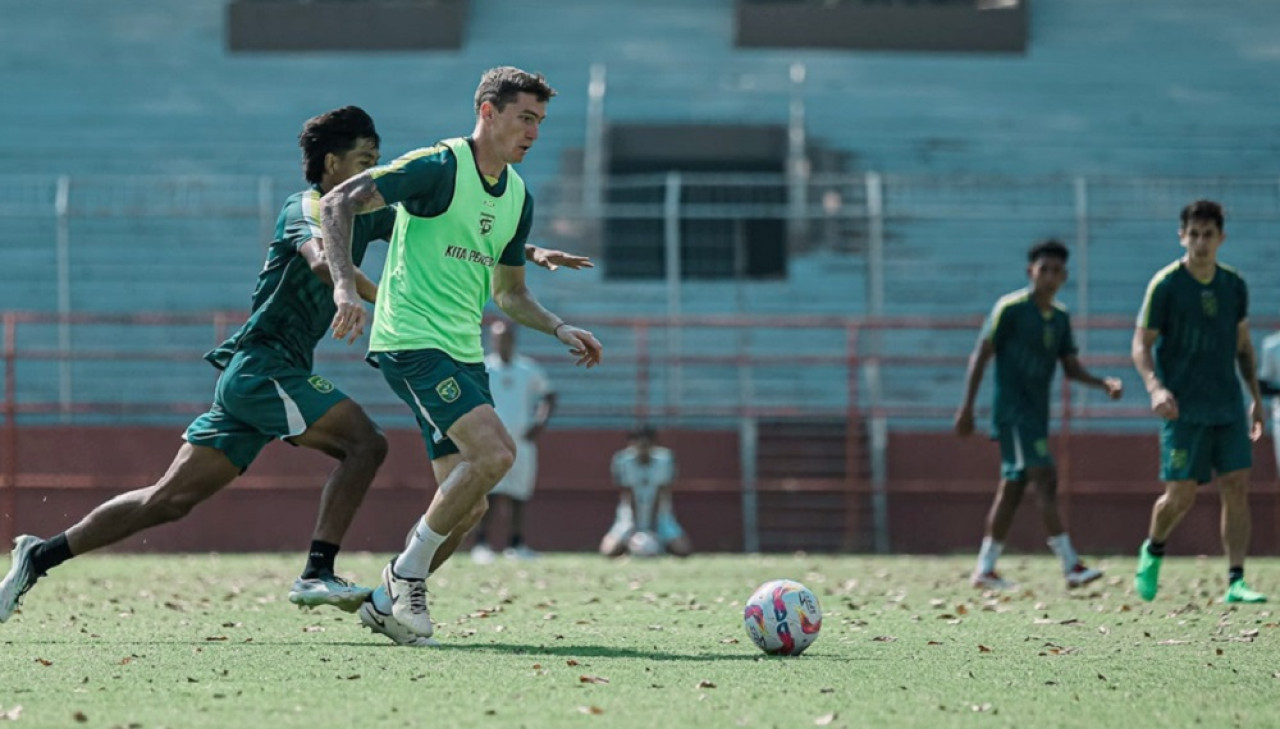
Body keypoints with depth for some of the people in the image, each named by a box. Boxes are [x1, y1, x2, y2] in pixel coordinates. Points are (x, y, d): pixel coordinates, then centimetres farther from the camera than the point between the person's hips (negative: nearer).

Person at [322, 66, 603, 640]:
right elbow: (338, 202, -16)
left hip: (463, 352, 8)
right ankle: (409, 568, -7)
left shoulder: (518, 198, 14)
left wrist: (560, 329, 8)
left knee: (468, 505, 4)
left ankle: (389, 601, 19)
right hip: (411, 339, -8)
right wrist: (344, 284, -28)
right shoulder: (439, 167, -11)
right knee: (495, 451, -23)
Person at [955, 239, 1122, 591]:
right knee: (1044, 477, -17)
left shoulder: (1060, 317, 11)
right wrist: (967, 406, -13)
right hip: (1012, 411, -8)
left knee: (1012, 486, 10)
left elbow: (1071, 367, 14)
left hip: (1037, 414, 8)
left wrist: (1103, 383, -4)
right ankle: (1071, 566, -23)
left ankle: (985, 569, 17)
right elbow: (981, 355, -9)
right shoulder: (1010, 309, -10)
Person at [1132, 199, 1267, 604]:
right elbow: (1141, 344, -5)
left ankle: (1236, 583, -2)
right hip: (1183, 409, -4)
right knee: (1181, 495, -5)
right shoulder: (1165, 285, -7)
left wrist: (1256, 397, 16)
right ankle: (1152, 551, 25)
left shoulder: (1234, 285, 7)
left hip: (1228, 404, 4)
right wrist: (1156, 388, -22)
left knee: (1236, 488, -5)